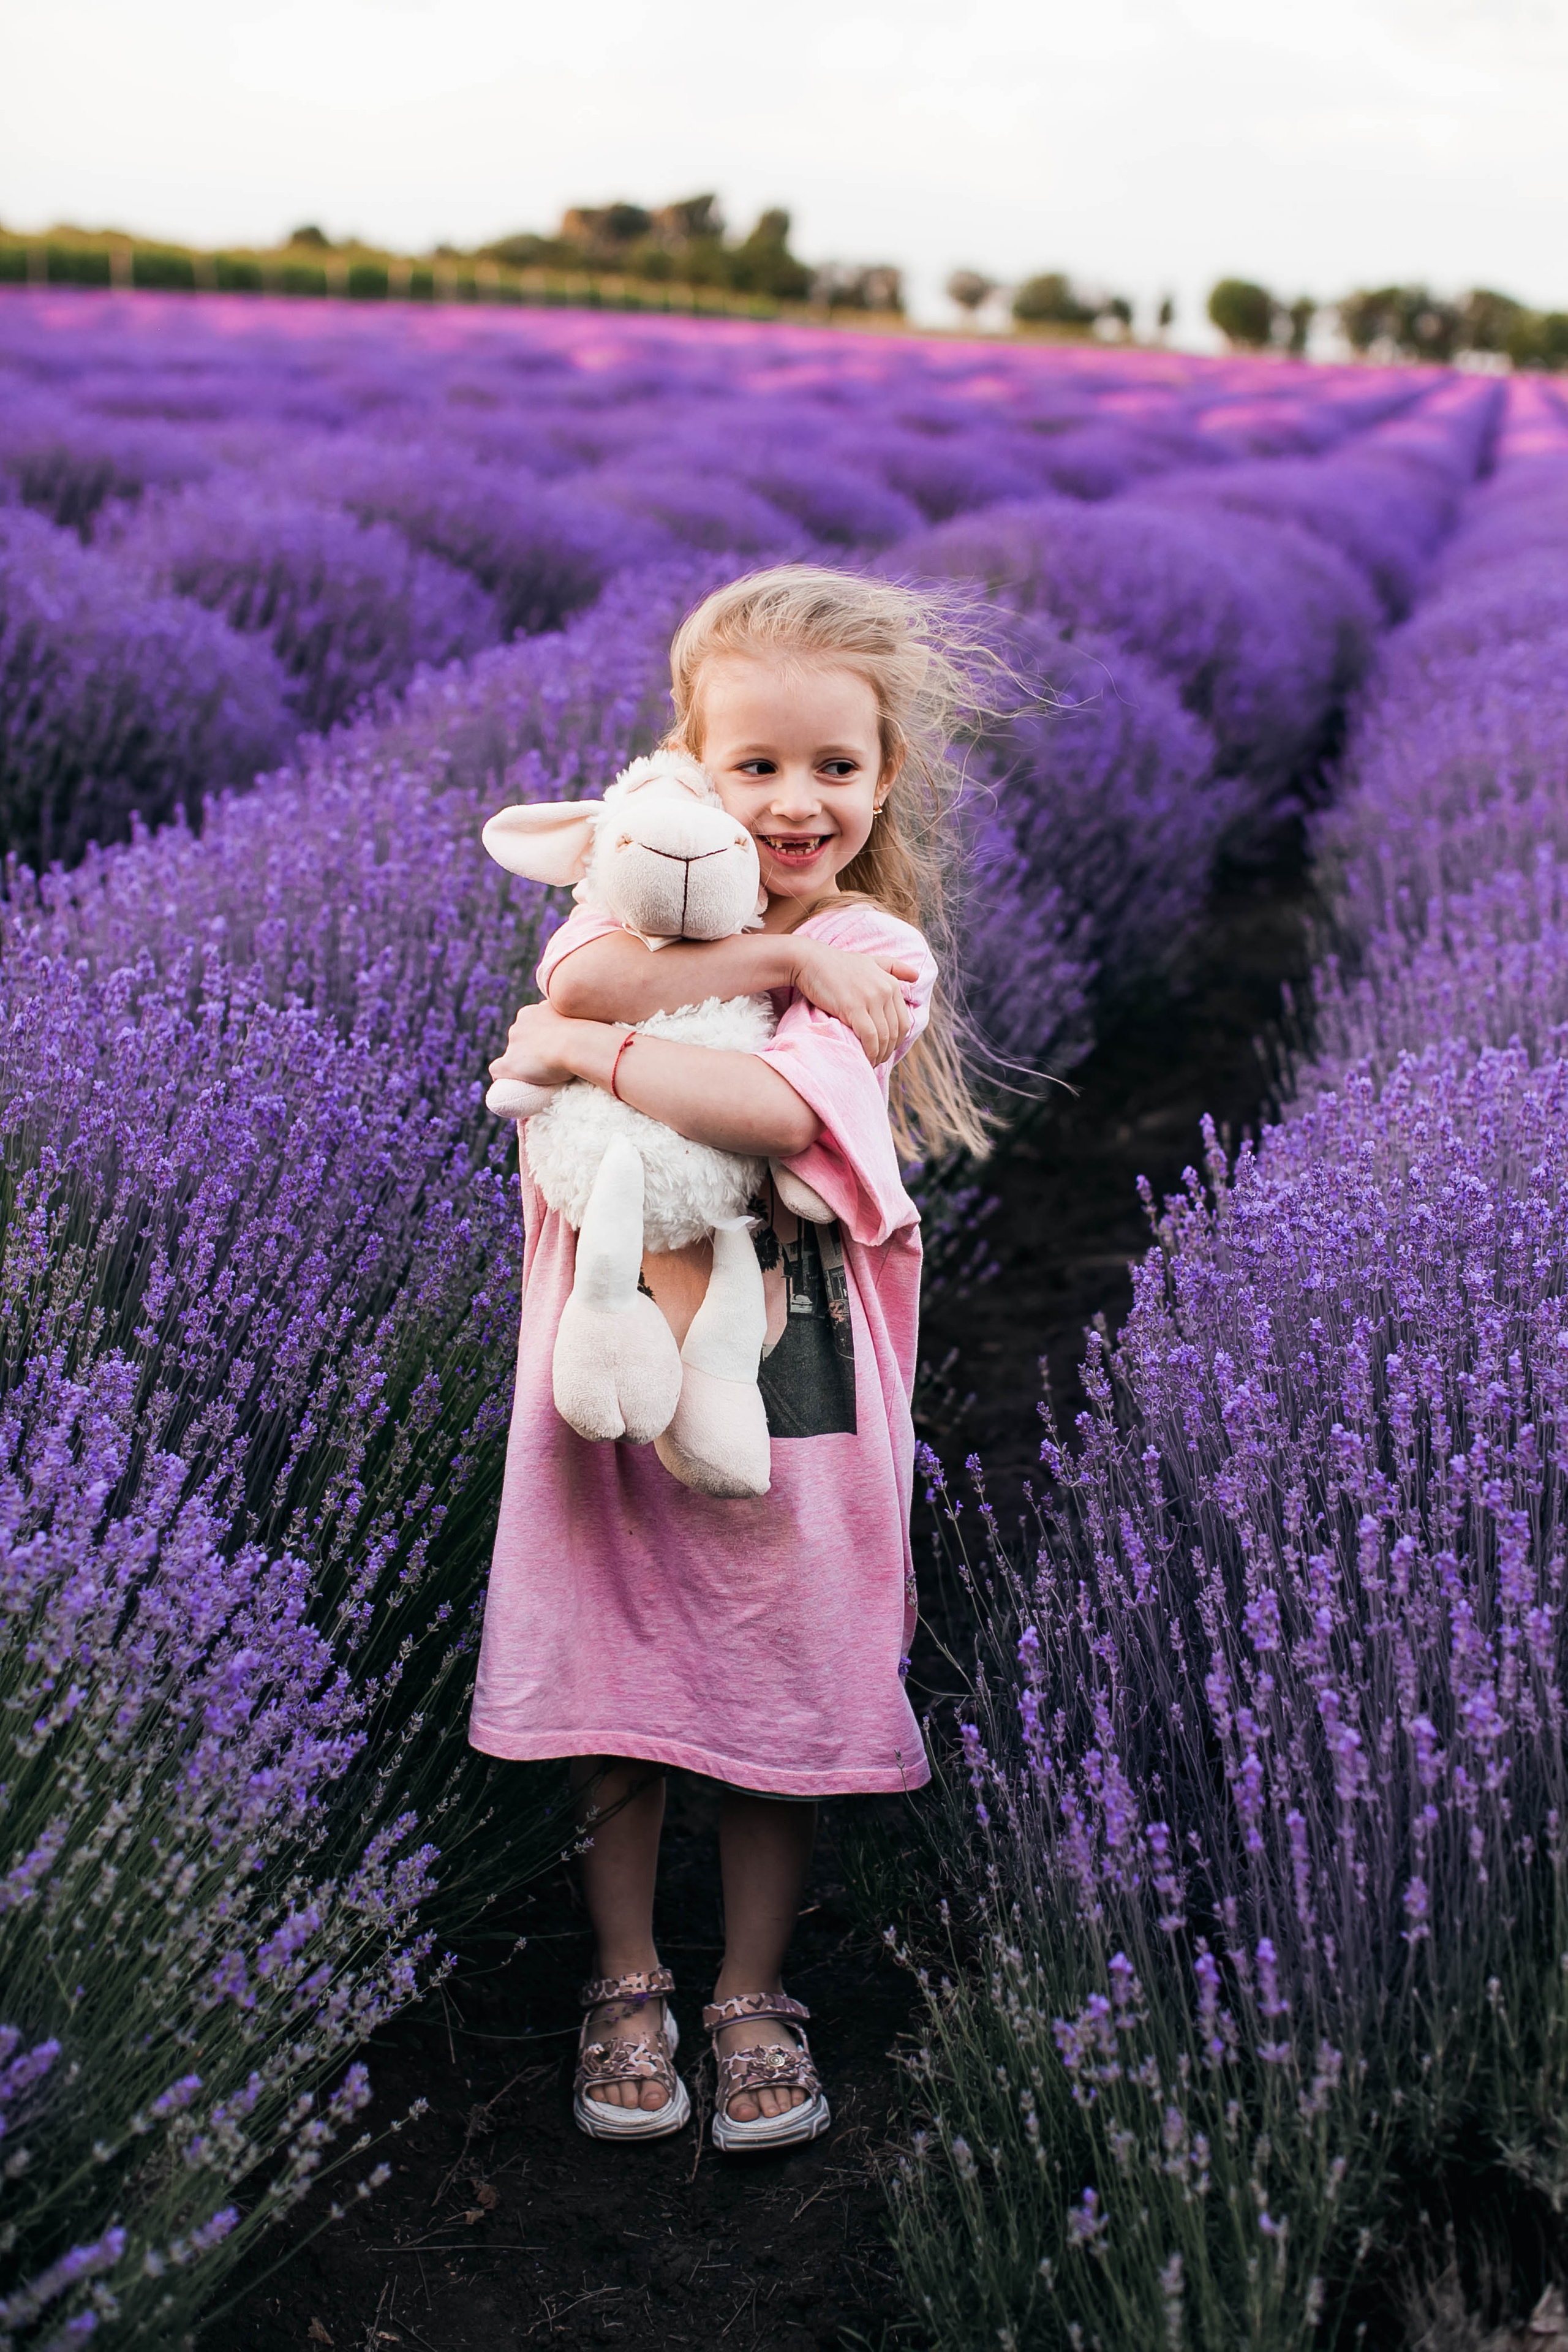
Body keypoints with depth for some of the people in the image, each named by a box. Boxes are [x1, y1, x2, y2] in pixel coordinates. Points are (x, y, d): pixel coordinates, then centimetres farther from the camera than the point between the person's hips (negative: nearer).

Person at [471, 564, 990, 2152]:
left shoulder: (878, 950, -4)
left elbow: (778, 1110, -22)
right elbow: (577, 978, -18)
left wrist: (580, 1049, -16)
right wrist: (778, 948, -21)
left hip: (789, 1371, -2)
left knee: (785, 1676, 7)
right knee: (614, 1666, 8)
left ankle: (752, 1993, 26)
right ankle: (623, 1980, 27)